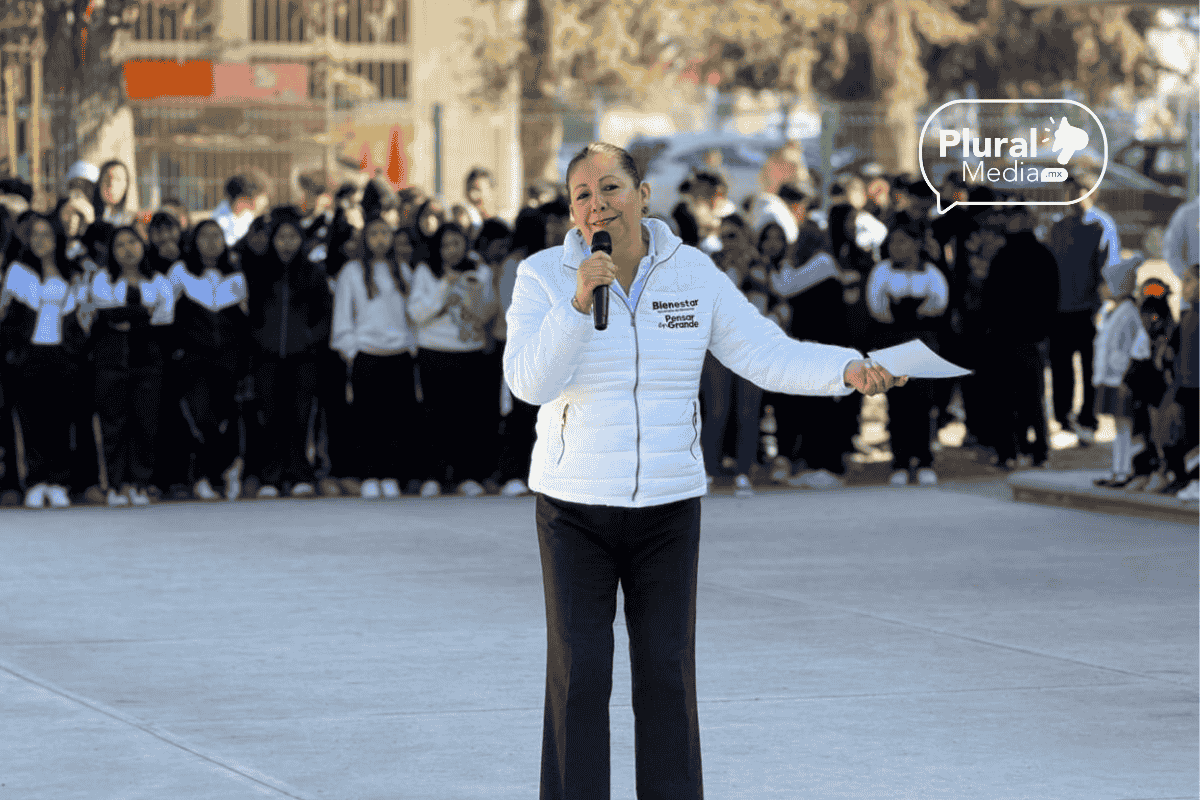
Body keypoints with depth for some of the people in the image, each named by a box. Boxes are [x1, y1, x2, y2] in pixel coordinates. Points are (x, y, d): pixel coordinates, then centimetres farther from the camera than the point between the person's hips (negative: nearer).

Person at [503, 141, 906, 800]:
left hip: (668, 505, 2)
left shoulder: (693, 275, -1)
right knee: (578, 678, -4)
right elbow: (530, 382, -21)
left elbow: (769, 356, -3)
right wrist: (579, 300, -32)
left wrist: (848, 369, -19)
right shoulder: (543, 277, -8)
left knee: (667, 676, 4)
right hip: (574, 505, -2)